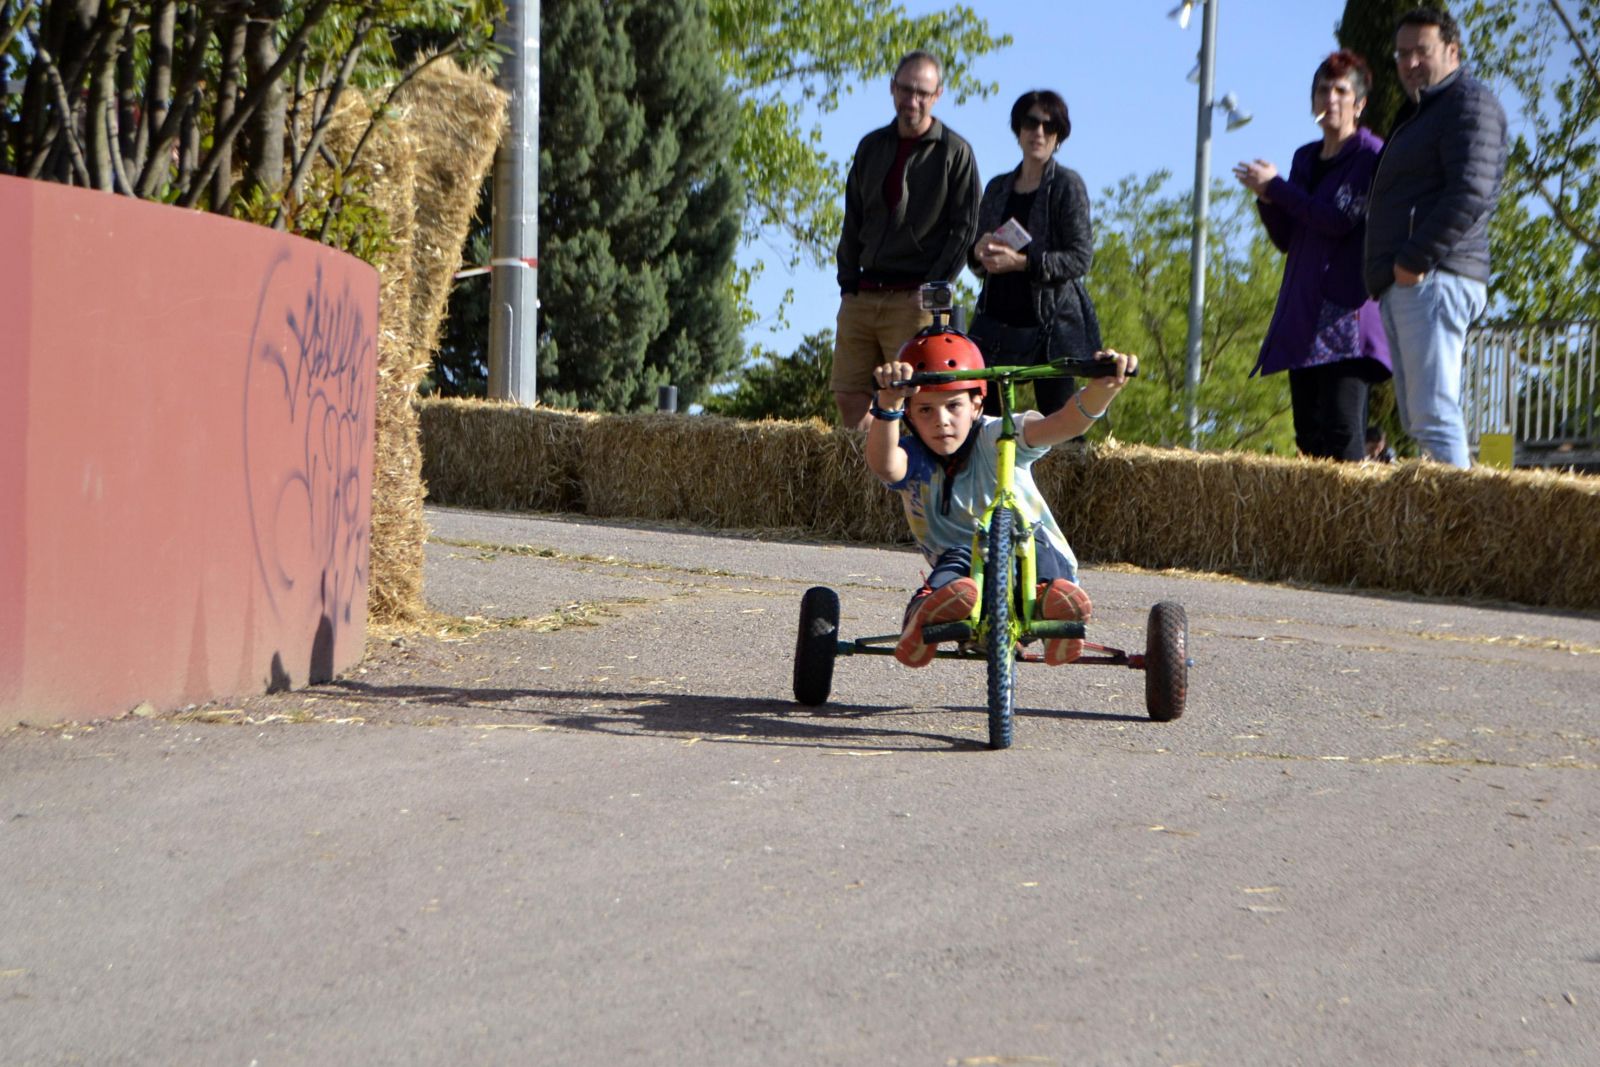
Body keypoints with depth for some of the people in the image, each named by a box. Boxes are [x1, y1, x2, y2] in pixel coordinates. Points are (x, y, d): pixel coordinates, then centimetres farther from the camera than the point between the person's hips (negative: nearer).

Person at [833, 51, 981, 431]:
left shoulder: (955, 152, 0)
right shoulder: (872, 146, 15)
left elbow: (964, 229, -3)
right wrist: (847, 281, 7)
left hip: (914, 299, -5)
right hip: (861, 296, 5)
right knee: (849, 396, 2)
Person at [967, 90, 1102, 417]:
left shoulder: (1067, 185, -1)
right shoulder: (997, 188, 15)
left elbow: (1080, 257, -10)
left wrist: (1021, 261, -18)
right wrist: (979, 252, -5)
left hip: (1051, 325, -5)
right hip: (997, 321, 5)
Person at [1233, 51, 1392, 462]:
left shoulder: (1370, 155, -4)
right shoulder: (1305, 158, 18)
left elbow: (1341, 218, -17)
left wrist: (1275, 186, -9)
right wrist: (1268, 199, -2)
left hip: (1347, 313, -7)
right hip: (1304, 316, 7)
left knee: (1340, 426, -16)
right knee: (1308, 431, 4)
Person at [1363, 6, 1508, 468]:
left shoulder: (1470, 102, -4)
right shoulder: (1418, 114, 28)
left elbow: (1470, 194, -17)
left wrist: (1416, 259, -20)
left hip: (1434, 279, -11)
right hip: (1403, 284, 11)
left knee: (1434, 415, -16)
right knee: (1417, 420, 7)